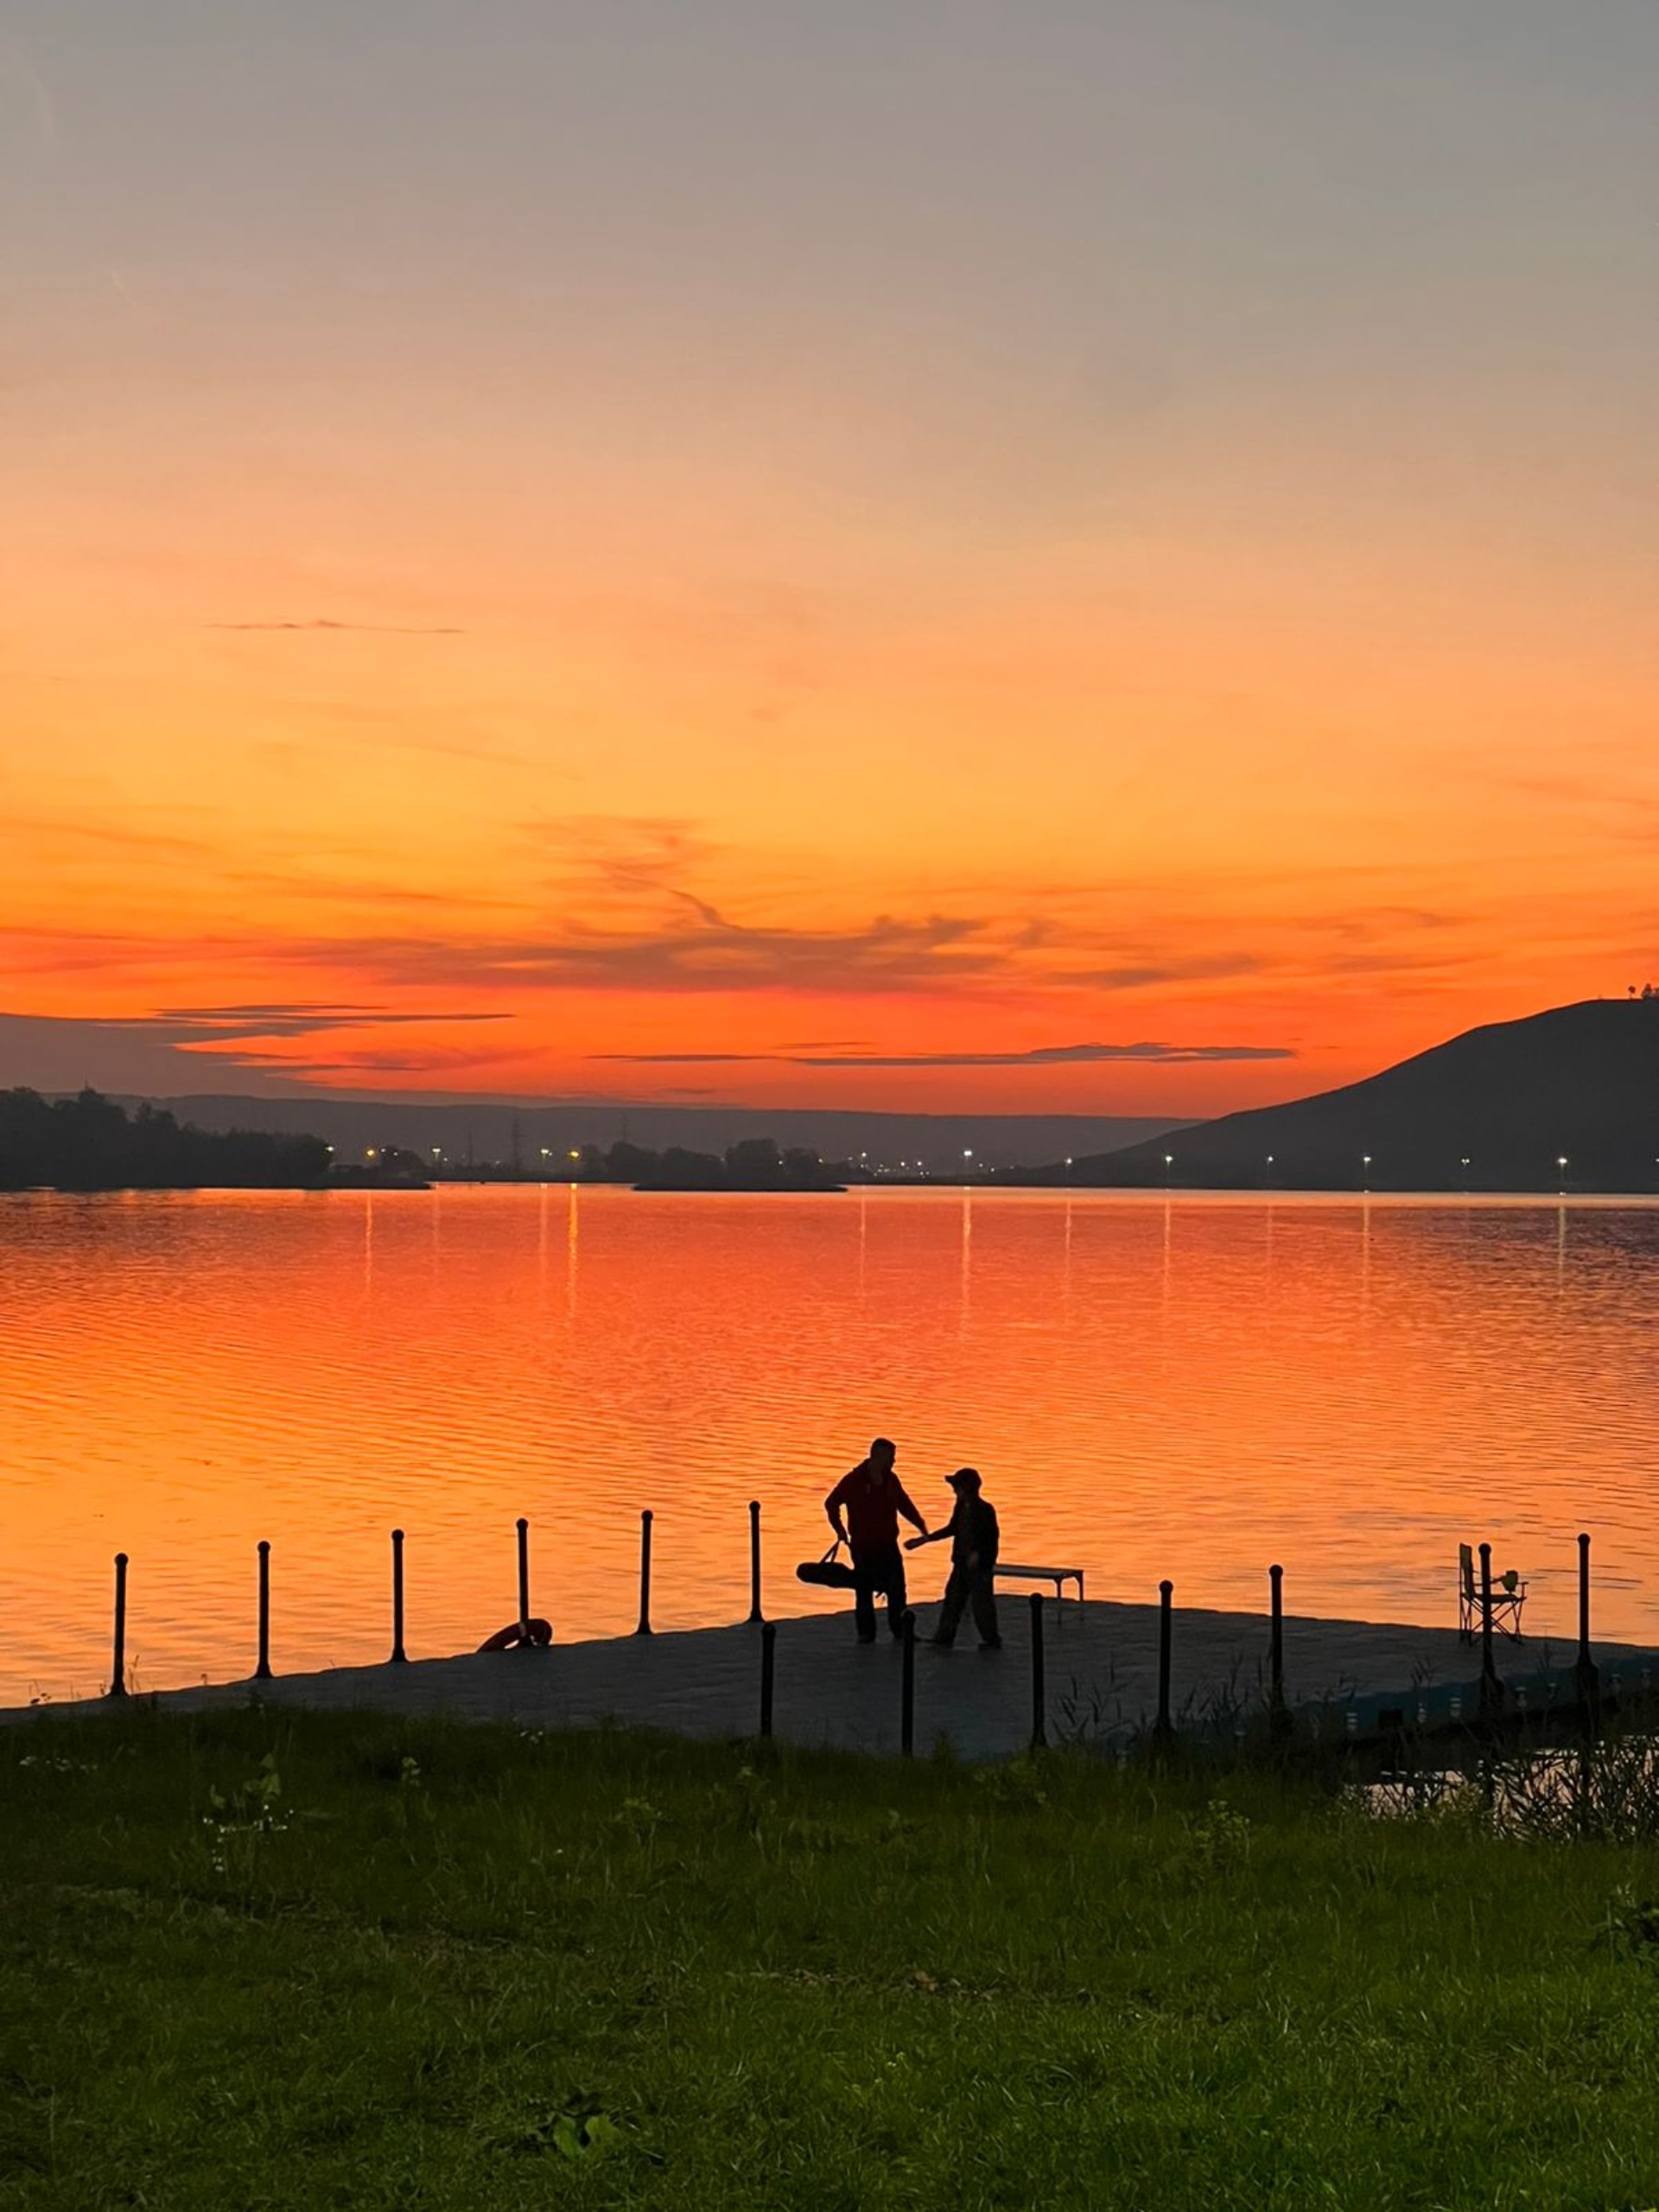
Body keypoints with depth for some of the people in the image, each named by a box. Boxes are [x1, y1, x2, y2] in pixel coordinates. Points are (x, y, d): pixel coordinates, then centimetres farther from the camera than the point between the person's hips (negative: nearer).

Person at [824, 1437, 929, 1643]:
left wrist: (920, 1524, 7)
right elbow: (831, 1503, 2)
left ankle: (900, 1630, 15)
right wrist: (839, 1528, -2)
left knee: (897, 1590, 3)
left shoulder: (891, 1480, 6)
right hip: (862, 1547, -4)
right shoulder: (854, 1480, -8)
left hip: (888, 1545, 4)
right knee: (864, 1592, 2)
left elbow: (904, 1504, 17)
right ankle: (866, 1633, 9)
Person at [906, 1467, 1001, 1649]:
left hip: (980, 1565, -8)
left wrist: (978, 1554, -27)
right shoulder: (961, 1507, 8)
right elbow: (952, 1529, 19)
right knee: (953, 1598, 9)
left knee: (982, 1603, -2)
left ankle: (991, 1640, 9)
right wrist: (923, 1540, 20)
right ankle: (944, 1637, 15)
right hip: (962, 1563, 8)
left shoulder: (985, 1509, -16)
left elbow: (993, 1536, -17)